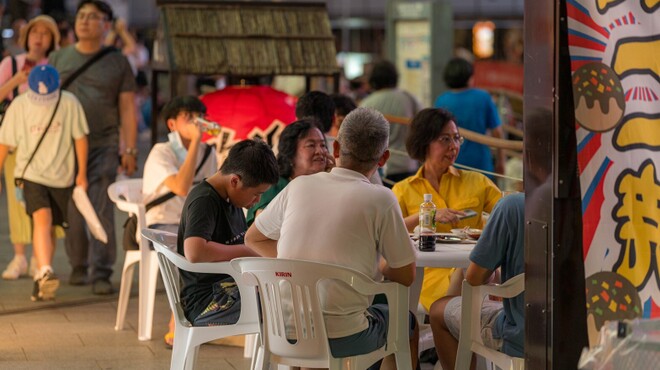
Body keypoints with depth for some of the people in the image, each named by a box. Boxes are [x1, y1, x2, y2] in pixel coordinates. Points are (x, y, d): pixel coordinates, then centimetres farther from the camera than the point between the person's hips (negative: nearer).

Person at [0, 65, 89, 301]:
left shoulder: (69, 103, -8)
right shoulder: (19, 106, -8)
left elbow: (80, 137, 2)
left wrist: (82, 173, 3)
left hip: (61, 176, 2)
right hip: (31, 174, -2)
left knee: (50, 229, 10)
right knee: (42, 219, -24)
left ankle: (41, 281, 22)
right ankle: (46, 273, -35)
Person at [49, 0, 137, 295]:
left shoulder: (117, 63, 8)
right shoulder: (58, 59, 10)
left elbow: (127, 109, 6)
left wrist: (129, 149, 0)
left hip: (104, 146, -1)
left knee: (102, 212, -8)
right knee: (72, 213, 4)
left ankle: (102, 274, -5)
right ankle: (78, 265, 20)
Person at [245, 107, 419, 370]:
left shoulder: (299, 186, 1)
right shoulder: (380, 199, -11)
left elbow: (253, 239, 14)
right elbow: (405, 276, -3)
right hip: (343, 339, -4)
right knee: (407, 321, 26)